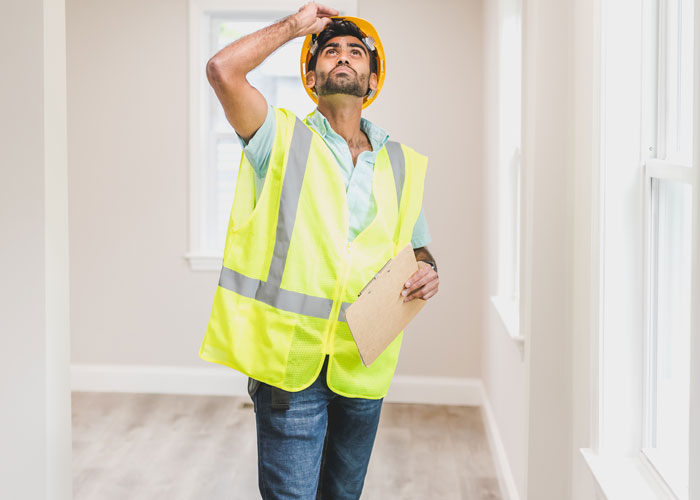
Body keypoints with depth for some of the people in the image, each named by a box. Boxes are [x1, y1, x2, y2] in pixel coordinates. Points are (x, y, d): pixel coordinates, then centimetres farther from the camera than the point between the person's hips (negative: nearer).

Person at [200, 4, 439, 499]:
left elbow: (416, 250, 21)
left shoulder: (403, 165, 11)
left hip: (362, 364, 4)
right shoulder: (284, 139, 0)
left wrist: (428, 272, -3)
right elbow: (223, 69, -15)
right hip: (289, 359, -4)